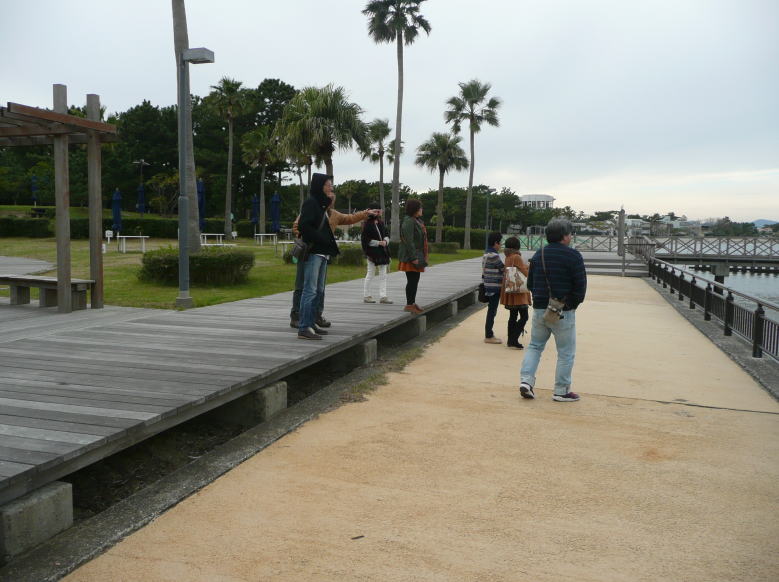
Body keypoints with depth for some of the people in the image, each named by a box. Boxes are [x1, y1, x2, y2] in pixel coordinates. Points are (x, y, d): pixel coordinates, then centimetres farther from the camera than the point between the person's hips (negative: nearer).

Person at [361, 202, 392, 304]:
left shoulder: (381, 223, 11)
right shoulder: (367, 225, -9)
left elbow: (386, 234, 15)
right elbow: (366, 240, -12)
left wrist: (385, 241, -7)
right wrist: (378, 243, -16)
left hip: (382, 252, 7)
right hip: (372, 253, -7)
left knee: (383, 275, 4)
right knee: (370, 274, 2)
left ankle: (383, 296, 7)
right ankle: (366, 296, 13)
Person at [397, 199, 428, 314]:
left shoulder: (417, 221, 16)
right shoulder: (408, 222, -16)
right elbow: (408, 241, -21)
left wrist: (421, 257, 20)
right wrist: (413, 257, -23)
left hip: (417, 255, 10)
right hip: (410, 256, -10)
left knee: (415, 279, 13)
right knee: (412, 280, -7)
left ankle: (412, 302, 21)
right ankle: (409, 304, -2)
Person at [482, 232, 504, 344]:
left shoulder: (486, 255, 13)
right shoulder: (494, 256, -17)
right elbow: (503, 269, -9)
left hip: (488, 286, 9)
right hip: (494, 287, -9)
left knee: (491, 311, 15)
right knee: (492, 311, -3)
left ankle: (489, 334, 22)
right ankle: (489, 336, 3)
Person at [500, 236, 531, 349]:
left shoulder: (508, 257, 10)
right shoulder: (516, 257, -15)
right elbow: (525, 273, -14)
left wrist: (525, 266, 17)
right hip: (518, 291, -9)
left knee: (513, 316, 14)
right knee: (524, 316, -6)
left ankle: (510, 341, 17)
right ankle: (514, 340, -10)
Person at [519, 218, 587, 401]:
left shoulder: (538, 255, 8)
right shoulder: (573, 256, -11)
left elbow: (530, 283, 13)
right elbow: (581, 285, -12)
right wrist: (573, 303, 3)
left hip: (539, 309, 6)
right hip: (563, 312, -5)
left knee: (535, 346, 17)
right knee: (566, 353, 6)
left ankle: (526, 380, 4)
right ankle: (561, 391, 10)